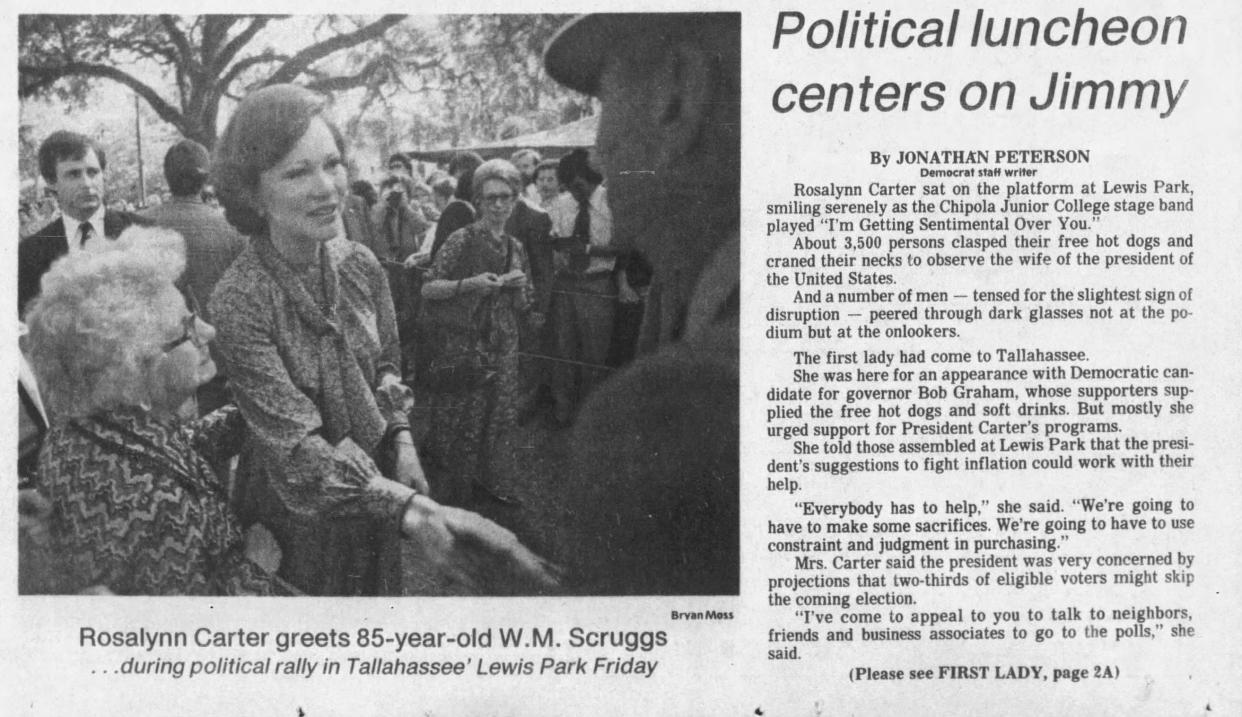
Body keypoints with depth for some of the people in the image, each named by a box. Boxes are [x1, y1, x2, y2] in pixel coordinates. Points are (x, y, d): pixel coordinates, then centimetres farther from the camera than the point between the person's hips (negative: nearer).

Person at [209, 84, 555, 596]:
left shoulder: (360, 266, -7)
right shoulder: (238, 301, -24)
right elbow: (295, 444, -29)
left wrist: (403, 444, -6)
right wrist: (411, 510, -38)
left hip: (378, 486, 5)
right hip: (298, 511, -5)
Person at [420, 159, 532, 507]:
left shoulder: (515, 248, 9)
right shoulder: (462, 240, -9)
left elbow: (522, 306, 15)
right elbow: (428, 288, -12)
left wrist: (519, 286, -7)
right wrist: (470, 284, -24)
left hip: (502, 348, 6)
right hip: (463, 345, -6)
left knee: (497, 416, 11)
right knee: (459, 419, -1)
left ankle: (485, 478, 28)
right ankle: (451, 490, 11)